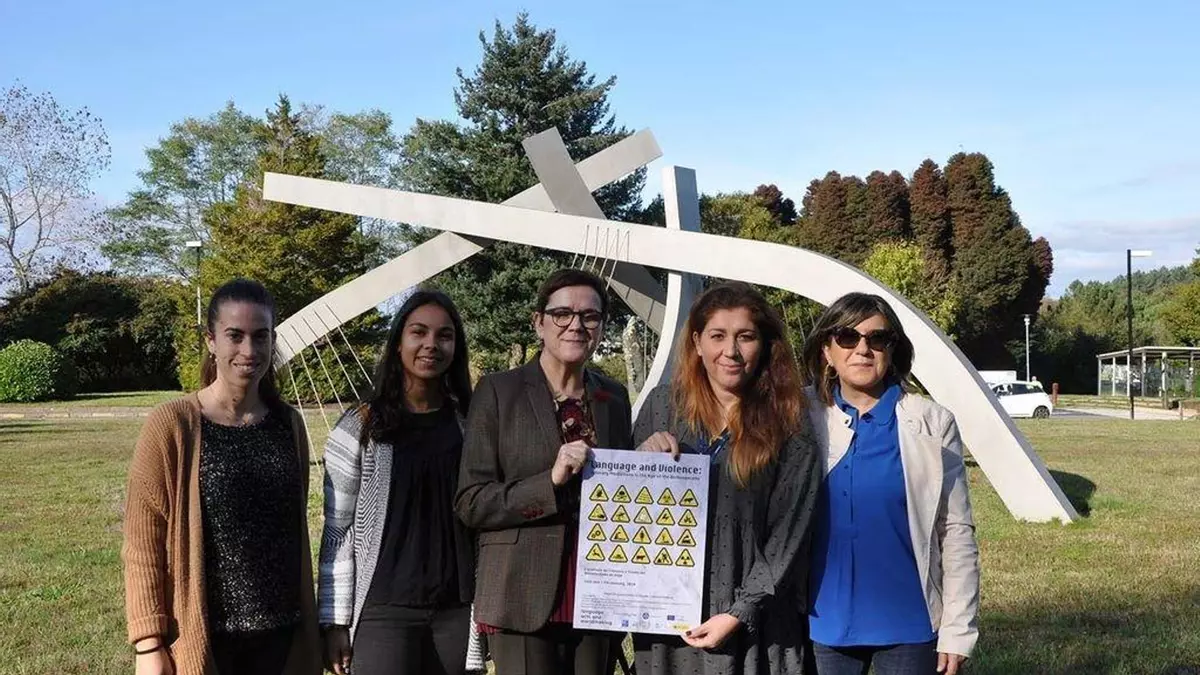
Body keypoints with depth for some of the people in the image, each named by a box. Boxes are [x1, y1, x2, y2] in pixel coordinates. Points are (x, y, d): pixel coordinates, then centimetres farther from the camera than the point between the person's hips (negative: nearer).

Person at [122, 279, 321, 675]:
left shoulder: (289, 424, 5)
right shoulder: (171, 427, -9)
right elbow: (142, 545, -9)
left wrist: (309, 626, 13)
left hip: (279, 636, 4)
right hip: (201, 637, -4)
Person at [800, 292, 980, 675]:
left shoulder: (932, 424, -5)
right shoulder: (802, 421, -1)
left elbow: (956, 533, -3)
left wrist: (957, 631, -4)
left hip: (908, 625, -1)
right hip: (824, 624, 1)